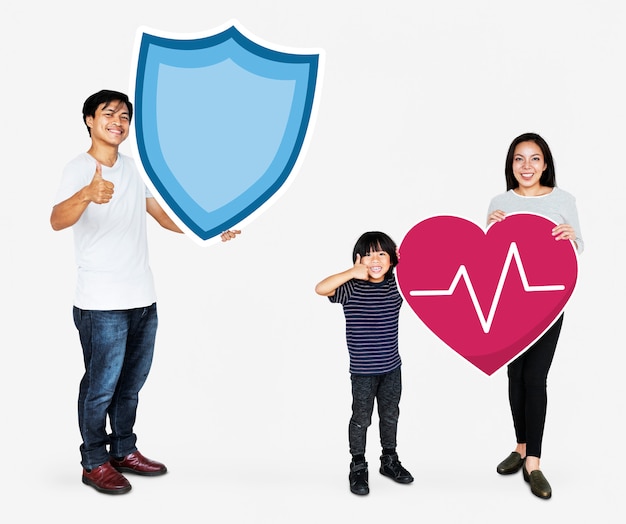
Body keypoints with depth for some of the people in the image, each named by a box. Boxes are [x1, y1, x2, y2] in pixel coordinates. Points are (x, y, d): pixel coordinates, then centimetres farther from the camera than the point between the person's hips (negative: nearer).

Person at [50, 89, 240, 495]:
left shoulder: (134, 167, 11)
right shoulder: (80, 169, -11)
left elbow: (161, 213, 21)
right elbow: (57, 221, -29)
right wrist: (88, 194, -49)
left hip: (143, 298, 7)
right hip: (102, 303, -7)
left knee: (131, 383, 16)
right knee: (101, 385, 2)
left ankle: (124, 451, 30)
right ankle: (94, 462, 17)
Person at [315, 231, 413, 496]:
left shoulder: (396, 284, -1)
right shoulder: (351, 288, -14)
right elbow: (320, 289, -28)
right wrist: (352, 273, -32)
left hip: (392, 366, 4)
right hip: (363, 369, -4)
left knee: (390, 415, 18)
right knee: (361, 418, 7)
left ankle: (389, 461, 37)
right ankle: (358, 468, 23)